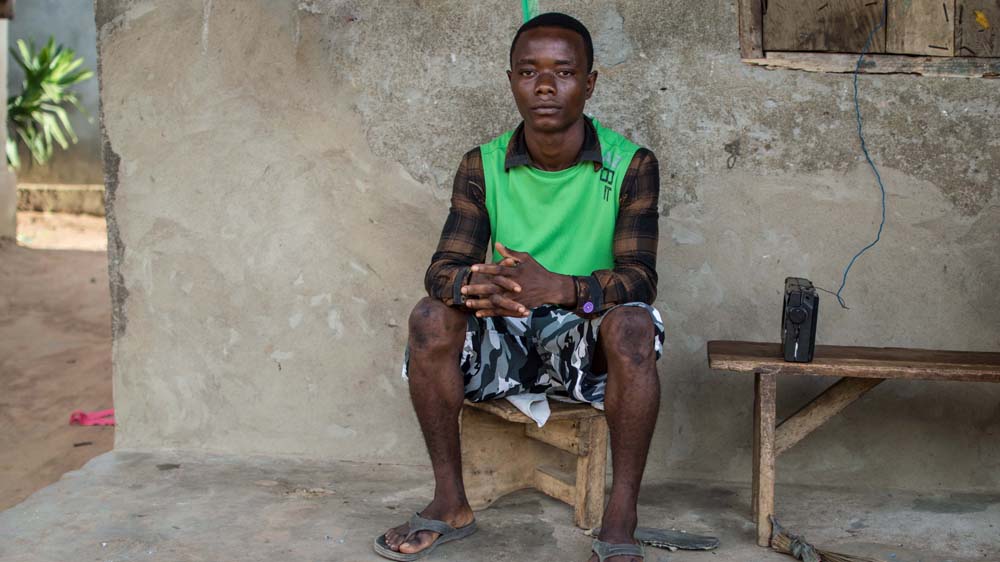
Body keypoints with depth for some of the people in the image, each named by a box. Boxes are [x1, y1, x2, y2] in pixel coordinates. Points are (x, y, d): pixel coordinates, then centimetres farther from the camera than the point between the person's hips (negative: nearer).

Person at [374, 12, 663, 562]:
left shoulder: (631, 165, -8)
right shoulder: (483, 166, -2)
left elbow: (639, 277, -18)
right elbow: (442, 268, -9)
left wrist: (558, 287, -39)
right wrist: (474, 283, -36)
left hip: (590, 339, -2)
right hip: (506, 340, 3)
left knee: (632, 325, -34)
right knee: (431, 317, -24)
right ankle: (450, 504, -11)